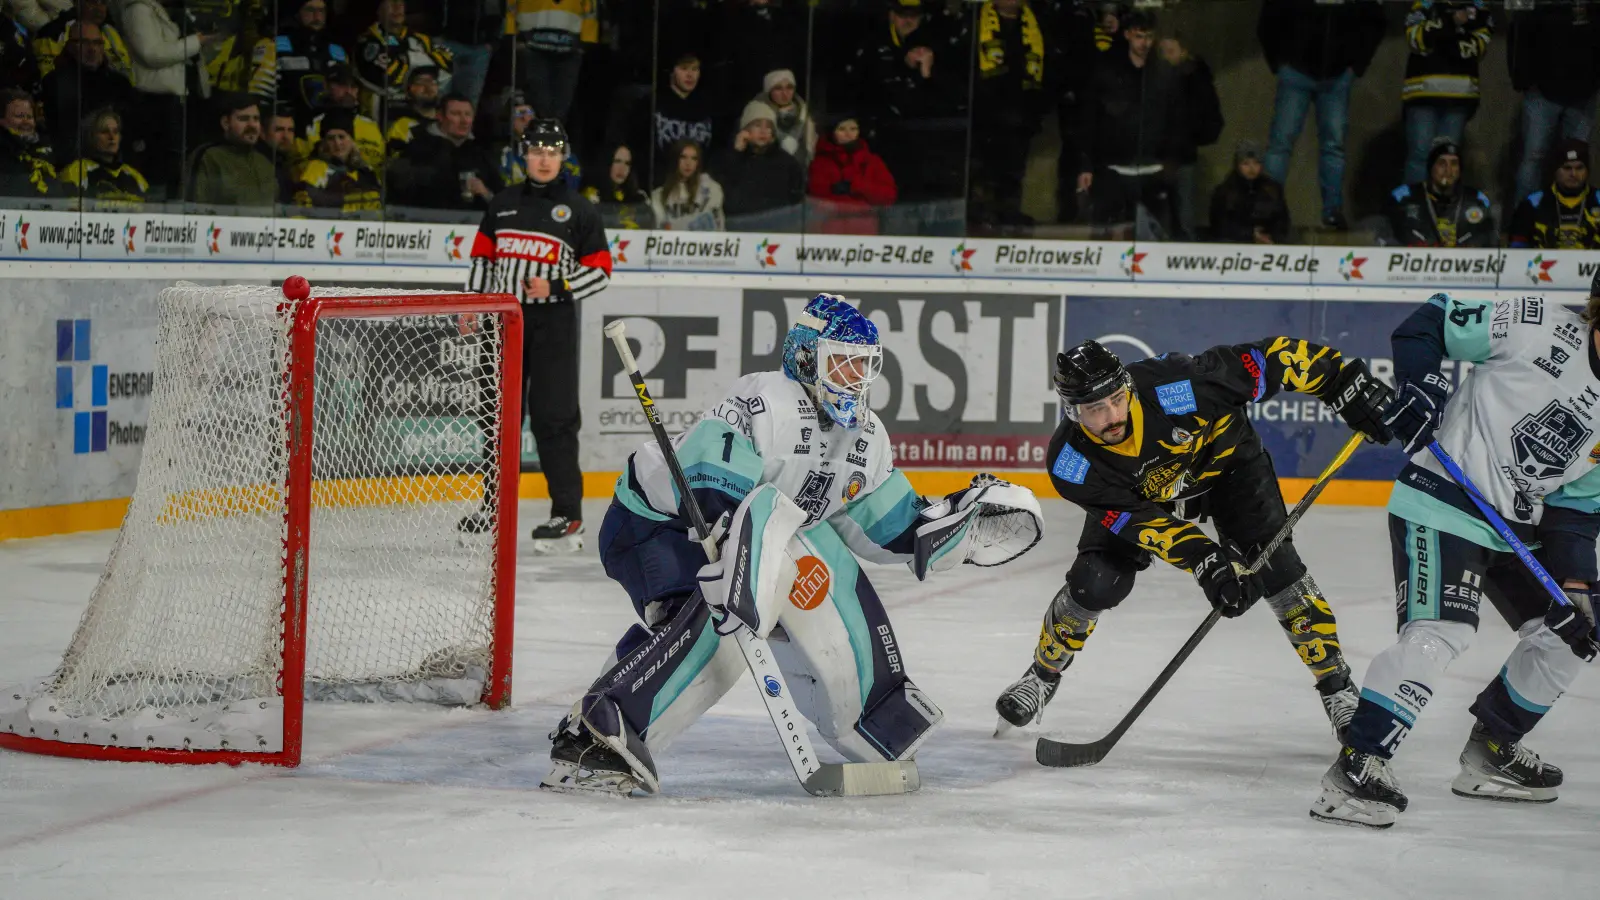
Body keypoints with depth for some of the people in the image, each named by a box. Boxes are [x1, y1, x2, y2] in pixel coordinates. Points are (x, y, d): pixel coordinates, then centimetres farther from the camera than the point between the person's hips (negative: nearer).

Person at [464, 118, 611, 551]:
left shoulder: (578, 209, -1)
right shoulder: (503, 204, 12)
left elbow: (600, 269, -2)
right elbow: (483, 256, 18)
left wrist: (556, 288, -15)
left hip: (553, 323, -5)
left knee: (552, 416, -10)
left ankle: (568, 515, -8)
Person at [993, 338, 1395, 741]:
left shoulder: (1175, 385, -41)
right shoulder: (1071, 463, -32)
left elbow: (1272, 358, -33)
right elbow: (1138, 521, -33)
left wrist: (1347, 383, -32)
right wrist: (1205, 561, -45)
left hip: (1223, 459, -1)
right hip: (1138, 495, 1)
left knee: (1275, 567, -17)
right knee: (1094, 583, -14)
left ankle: (1336, 686, -2)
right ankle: (1043, 673, 16)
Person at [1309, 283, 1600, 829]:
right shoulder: (1542, 328, -11)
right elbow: (1432, 321, -5)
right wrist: (1420, 388, -20)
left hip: (1519, 526, 8)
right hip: (1444, 502, -8)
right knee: (1437, 633, -25)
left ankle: (1490, 754, 29)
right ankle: (1355, 769, -25)